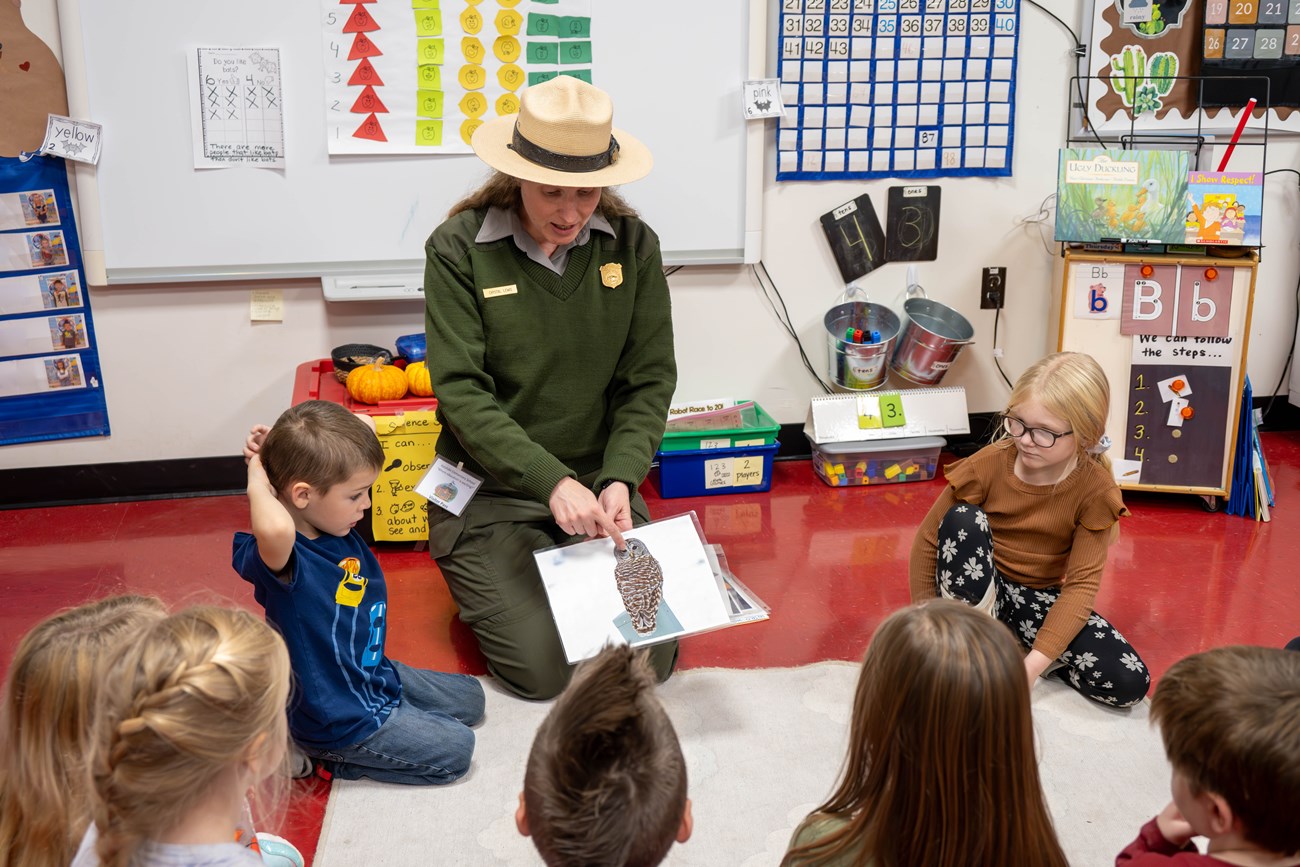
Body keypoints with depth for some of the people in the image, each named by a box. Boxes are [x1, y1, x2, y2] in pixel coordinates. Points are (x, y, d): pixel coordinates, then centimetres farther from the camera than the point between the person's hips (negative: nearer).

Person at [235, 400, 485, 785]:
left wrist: (291, 452, -14)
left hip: (375, 674, 9)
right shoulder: (280, 556, -32)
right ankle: (330, 757, 6)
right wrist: (258, 483, -38)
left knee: (470, 698, 23)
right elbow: (276, 529, -61)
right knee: (455, 749, -3)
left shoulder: (336, 525, -9)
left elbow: (364, 428, 0)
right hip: (339, 719, -9)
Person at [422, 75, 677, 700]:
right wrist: (552, 481, -27)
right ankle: (483, 588, 22)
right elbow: (461, 393, -16)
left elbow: (649, 380, -2)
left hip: (597, 482, 3)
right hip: (489, 494, -3)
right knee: (546, 669, -11)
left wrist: (619, 478, -18)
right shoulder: (458, 249, -13)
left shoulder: (633, 244, -4)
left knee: (651, 659, -4)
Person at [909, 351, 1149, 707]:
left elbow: (1081, 583, -19)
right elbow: (928, 540, -10)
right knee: (963, 519, -33)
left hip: (1038, 600, 1)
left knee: (1129, 683, -20)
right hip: (975, 591, -1)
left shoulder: (1095, 490, -16)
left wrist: (1035, 661, -29)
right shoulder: (988, 465, -18)